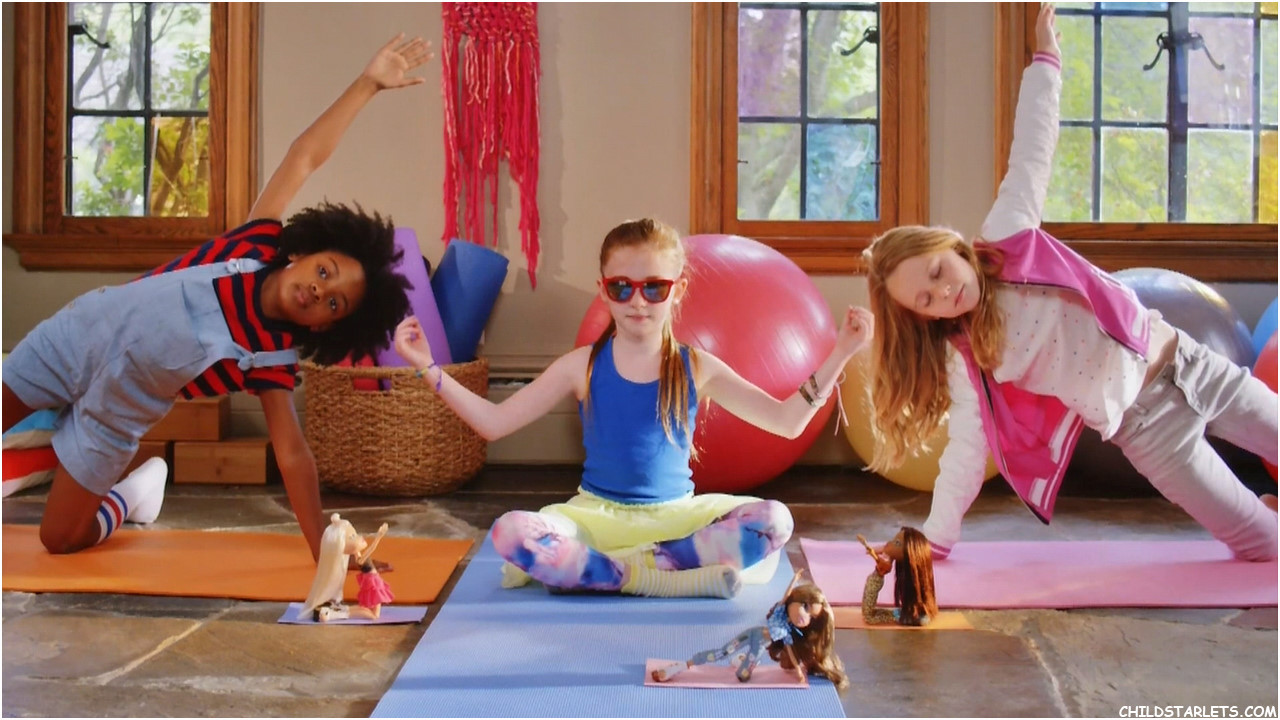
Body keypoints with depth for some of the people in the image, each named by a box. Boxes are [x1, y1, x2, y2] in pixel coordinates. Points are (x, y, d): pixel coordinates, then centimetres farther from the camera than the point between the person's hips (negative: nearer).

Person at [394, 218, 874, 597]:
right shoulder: (582, 366, 0)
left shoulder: (697, 369, 1)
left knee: (774, 520, -26)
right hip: (598, 515, -1)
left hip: (675, 514, 1)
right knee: (510, 533, -31)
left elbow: (788, 421, 4)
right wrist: (427, 367, -5)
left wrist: (839, 355, -5)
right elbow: (493, 422, 2)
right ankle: (663, 578, -26)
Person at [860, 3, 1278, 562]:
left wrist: (1045, 59, -4)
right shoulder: (963, 360, -11)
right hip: (1144, 421, -2)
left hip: (1182, 362, 2)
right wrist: (935, 539, -7)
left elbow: (1031, 151, -4)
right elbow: (965, 450, -6)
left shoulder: (1009, 236, -9)